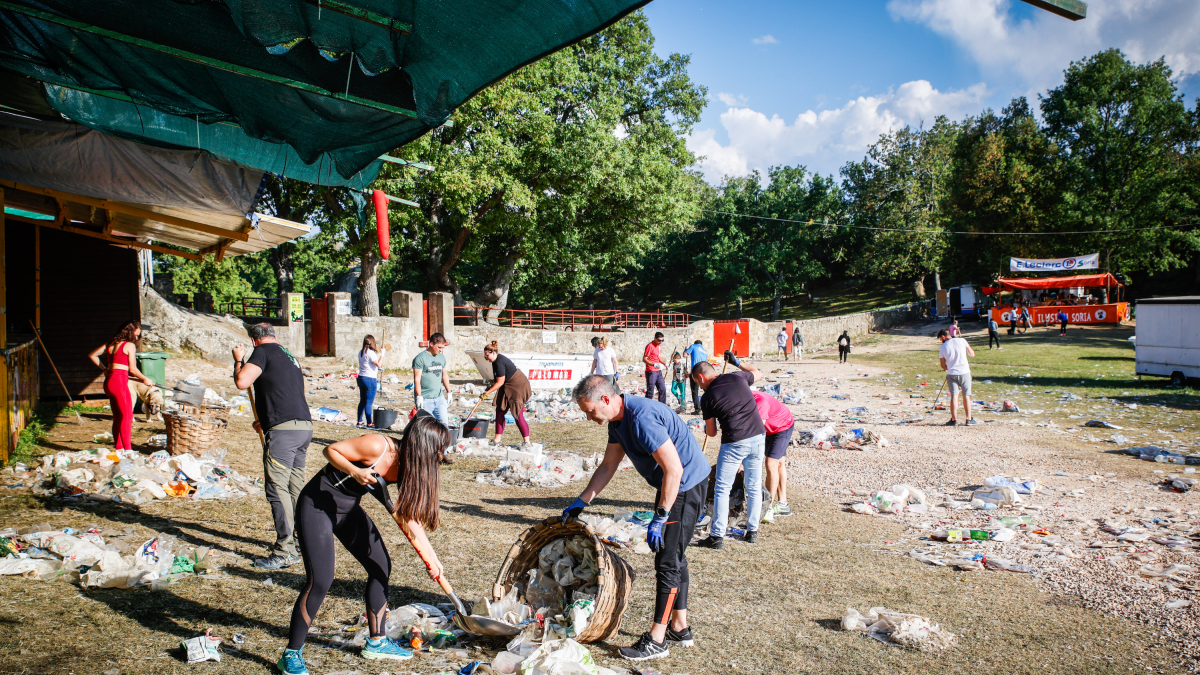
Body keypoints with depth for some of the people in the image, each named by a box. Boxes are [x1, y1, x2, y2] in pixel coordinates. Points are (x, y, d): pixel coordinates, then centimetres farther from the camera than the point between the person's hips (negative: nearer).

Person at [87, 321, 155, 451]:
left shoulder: (110, 344, 16)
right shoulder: (130, 345, -4)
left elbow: (92, 355, 22)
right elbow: (133, 369, -6)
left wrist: (104, 369, 28)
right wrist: (145, 379, 8)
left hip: (108, 381, 8)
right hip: (119, 381, -8)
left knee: (117, 417, 12)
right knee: (127, 416, -7)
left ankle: (118, 448, 15)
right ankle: (127, 450, -10)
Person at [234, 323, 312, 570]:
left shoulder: (263, 351, 0)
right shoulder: (290, 357, 25)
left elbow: (242, 381, -11)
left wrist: (238, 359, 8)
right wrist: (266, 421, 44)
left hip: (283, 430, -9)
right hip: (305, 426, 9)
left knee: (277, 488, -6)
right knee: (296, 486, 17)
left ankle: (285, 552, -6)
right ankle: (301, 542, 25)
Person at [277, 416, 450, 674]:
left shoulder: (407, 468, -5)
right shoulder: (378, 447, -28)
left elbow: (409, 518, -1)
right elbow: (331, 450, -17)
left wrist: (431, 558, -5)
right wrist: (356, 472, -33)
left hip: (348, 509, 9)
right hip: (317, 505, -8)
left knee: (381, 567, 10)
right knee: (320, 581, -16)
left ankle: (376, 642, 25)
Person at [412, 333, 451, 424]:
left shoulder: (442, 357, 12)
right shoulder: (420, 358, -9)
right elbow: (417, 379, -13)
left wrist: (449, 392, 20)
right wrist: (419, 397, -19)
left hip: (439, 397, 6)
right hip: (425, 399, -6)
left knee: (444, 422, 3)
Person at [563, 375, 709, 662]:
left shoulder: (642, 418, -28)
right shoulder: (618, 419, 4)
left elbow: (674, 469, -29)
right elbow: (608, 466, 15)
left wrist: (659, 518, -26)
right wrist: (581, 502, 14)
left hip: (687, 485, -10)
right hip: (673, 485, 10)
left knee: (668, 561, -5)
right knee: (674, 557, 17)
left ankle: (656, 640, 4)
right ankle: (679, 628, 28)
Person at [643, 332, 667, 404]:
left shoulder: (659, 346, 11)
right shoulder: (650, 346, -14)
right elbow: (644, 359, -17)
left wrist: (664, 364, 5)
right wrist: (655, 365, -29)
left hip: (658, 371, 8)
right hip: (651, 372, -8)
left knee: (663, 389, 8)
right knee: (650, 392, -5)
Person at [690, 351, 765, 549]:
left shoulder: (708, 398, -4)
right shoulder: (738, 377, 5)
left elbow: (711, 432, 5)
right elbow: (758, 373, 28)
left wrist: (706, 428, 28)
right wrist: (738, 363, 35)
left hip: (734, 443, -5)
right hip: (758, 438, 5)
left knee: (722, 490, 4)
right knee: (754, 487, 15)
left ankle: (717, 536, 4)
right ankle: (752, 531, 23)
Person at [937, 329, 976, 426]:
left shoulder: (943, 348, 0)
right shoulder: (961, 340, -1)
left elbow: (943, 365, 4)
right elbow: (972, 354, 6)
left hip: (951, 374, 0)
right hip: (964, 372, 0)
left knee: (953, 396, 6)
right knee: (966, 396, 8)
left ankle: (954, 419, 4)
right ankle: (969, 419, 10)